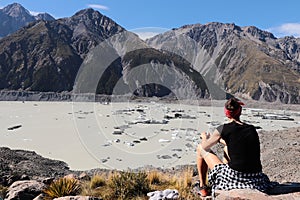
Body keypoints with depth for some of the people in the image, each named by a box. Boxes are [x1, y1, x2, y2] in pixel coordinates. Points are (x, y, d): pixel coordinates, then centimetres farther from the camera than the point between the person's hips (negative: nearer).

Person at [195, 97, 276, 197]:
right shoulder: (252, 129, 6)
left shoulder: (223, 129, -9)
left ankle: (202, 187, 26)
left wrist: (205, 137, 26)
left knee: (201, 148, 13)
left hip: (233, 178, -5)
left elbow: (205, 146, 4)